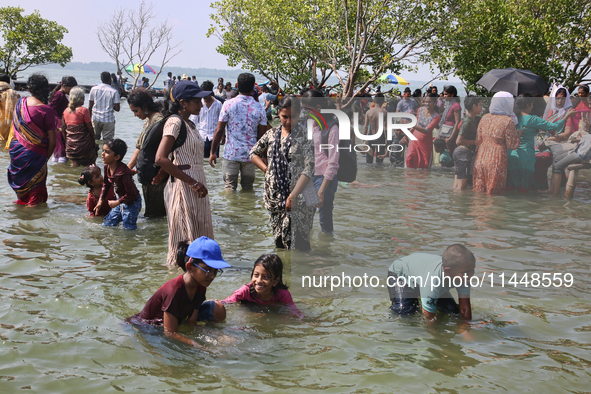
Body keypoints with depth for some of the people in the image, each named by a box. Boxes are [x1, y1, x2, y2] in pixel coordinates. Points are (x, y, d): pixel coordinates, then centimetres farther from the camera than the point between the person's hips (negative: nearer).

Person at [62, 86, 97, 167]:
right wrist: (94, 140, 1)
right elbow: (90, 128, -10)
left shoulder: (66, 111, 5)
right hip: (84, 143, -5)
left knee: (75, 165, 9)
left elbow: (63, 128, 9)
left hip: (70, 144, 5)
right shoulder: (83, 110, -12)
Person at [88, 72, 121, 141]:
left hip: (96, 119, 3)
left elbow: (90, 107, 3)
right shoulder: (114, 92, -7)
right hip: (108, 120, -3)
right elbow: (117, 108, -9)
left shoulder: (94, 89, 2)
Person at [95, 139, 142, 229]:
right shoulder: (107, 167, -6)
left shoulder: (123, 173, -32)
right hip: (121, 202, 8)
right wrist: (101, 200, 8)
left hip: (131, 204, -8)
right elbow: (106, 184, 13)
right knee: (106, 225, 15)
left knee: (128, 229, -3)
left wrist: (117, 202, -18)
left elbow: (131, 194, -27)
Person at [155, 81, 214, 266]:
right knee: (185, 243, -2)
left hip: (196, 185, 9)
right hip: (182, 187, -9)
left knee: (199, 236, 14)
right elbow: (160, 158, -25)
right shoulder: (174, 122, -14)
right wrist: (193, 183, -24)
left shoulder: (189, 124, 15)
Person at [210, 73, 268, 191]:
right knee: (248, 189, 12)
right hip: (250, 154, 1)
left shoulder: (228, 105, -6)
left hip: (231, 154, -1)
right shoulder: (259, 109, -2)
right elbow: (262, 135, 1)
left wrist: (213, 152, 3)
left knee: (229, 188, 4)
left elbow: (219, 130, -5)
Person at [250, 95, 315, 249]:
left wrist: (294, 195, -21)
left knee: (298, 244, -9)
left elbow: (308, 169, -13)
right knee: (279, 242, 12)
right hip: (274, 196, 5)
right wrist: (266, 169, 6)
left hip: (298, 198, -5)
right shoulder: (271, 134, 9)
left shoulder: (305, 136, -7)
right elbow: (254, 153, 23)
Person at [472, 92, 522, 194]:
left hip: (481, 158, 5)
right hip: (496, 161, -5)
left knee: (478, 192, 10)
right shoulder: (508, 121, -11)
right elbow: (512, 144, -7)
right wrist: (518, 134, 10)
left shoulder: (485, 118, 6)